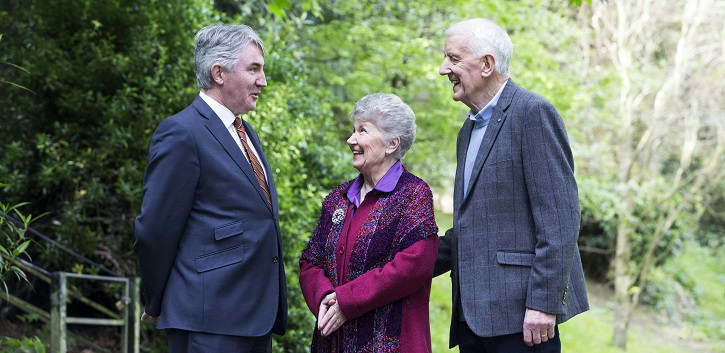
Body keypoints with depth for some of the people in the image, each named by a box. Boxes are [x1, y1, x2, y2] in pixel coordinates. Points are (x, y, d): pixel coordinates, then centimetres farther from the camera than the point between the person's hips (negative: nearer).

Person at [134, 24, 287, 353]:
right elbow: (155, 230, -11)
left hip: (258, 316, 9)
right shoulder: (181, 133, -11)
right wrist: (156, 305, -2)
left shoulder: (245, 133, 18)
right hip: (209, 322, -8)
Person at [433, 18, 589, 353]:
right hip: (474, 314, 9)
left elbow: (559, 218, -15)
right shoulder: (470, 130, 20)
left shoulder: (533, 113, -8)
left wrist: (543, 303, -20)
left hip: (519, 311, -8)